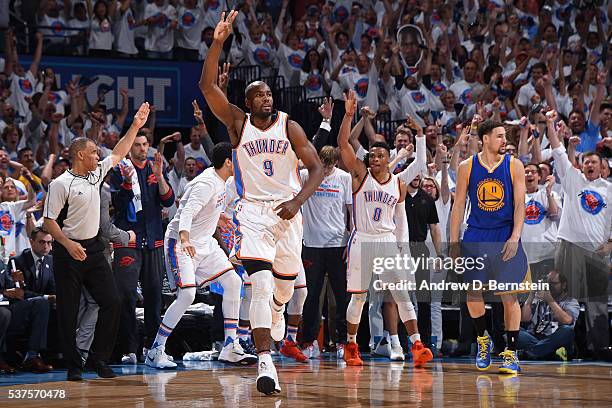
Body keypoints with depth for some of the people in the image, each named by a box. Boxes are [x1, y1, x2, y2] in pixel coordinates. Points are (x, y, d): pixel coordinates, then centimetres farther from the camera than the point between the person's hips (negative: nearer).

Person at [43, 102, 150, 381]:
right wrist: (68, 244, -24)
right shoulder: (61, 184, -11)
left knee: (111, 301, -1)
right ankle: (73, 366, 6)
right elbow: (49, 221, -13)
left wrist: (135, 126, 18)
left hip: (93, 248, 7)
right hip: (69, 252, -7)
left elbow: (118, 153, 20)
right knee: (69, 311, -1)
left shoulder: (96, 173, 9)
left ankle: (99, 356, 9)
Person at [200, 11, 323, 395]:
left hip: (287, 210, 2)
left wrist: (298, 201, -15)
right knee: (261, 285, -18)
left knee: (285, 284, 15)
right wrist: (218, 43, -21)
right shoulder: (238, 123, 0)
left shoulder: (289, 126, 1)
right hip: (253, 211, -2)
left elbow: (316, 168, 0)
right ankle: (266, 364, -25)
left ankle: (276, 310, 55)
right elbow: (208, 87, -11)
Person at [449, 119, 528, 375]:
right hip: (475, 237, 1)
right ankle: (483, 340, 26)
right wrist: (454, 243, 0)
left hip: (506, 237, -1)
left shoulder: (514, 166, -2)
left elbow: (520, 204, -4)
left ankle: (511, 353, 3)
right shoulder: (467, 167, 1)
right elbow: (458, 206, 4)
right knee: (472, 292, 2)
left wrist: (515, 237, -17)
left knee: (509, 296, -3)